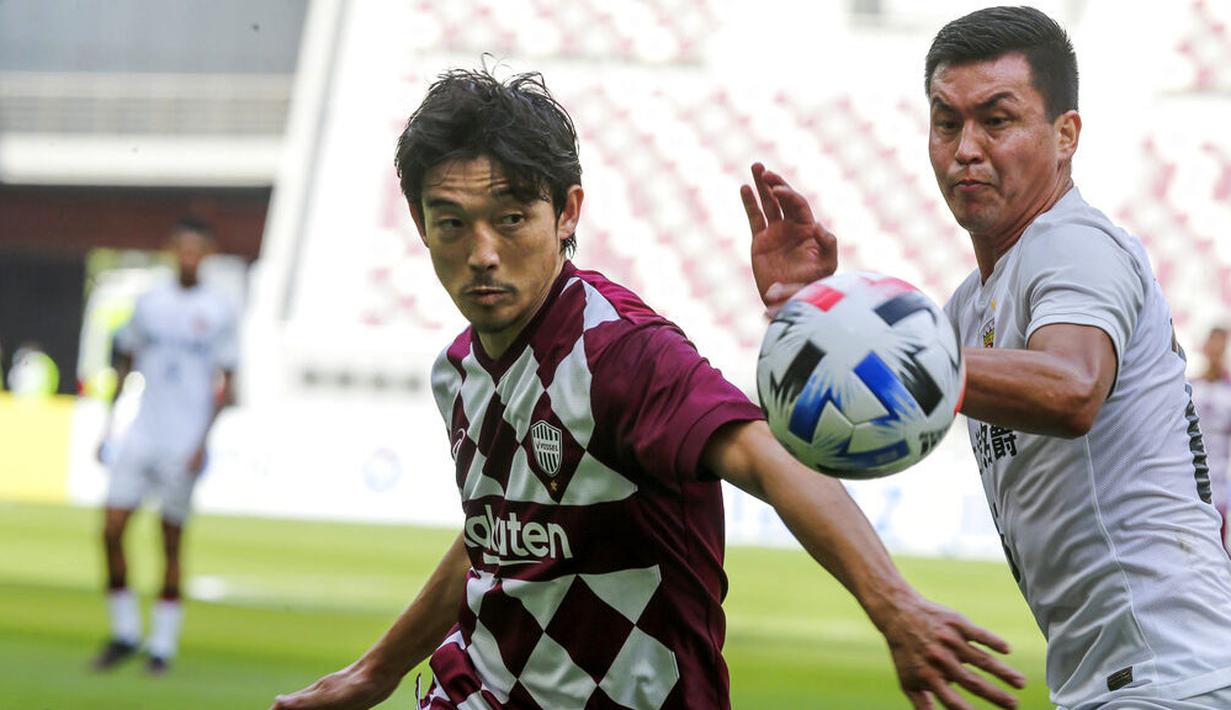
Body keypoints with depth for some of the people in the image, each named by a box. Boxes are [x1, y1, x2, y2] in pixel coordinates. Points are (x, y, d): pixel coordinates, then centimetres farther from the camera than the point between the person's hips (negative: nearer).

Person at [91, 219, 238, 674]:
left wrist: (203, 440, -9)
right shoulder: (150, 303, 9)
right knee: (112, 529, -6)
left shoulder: (218, 311, -1)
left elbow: (226, 383, -1)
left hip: (184, 444, -3)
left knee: (171, 543, -1)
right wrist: (107, 426, 12)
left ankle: (163, 645, 7)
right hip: (141, 435, 3)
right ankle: (124, 633, 7)